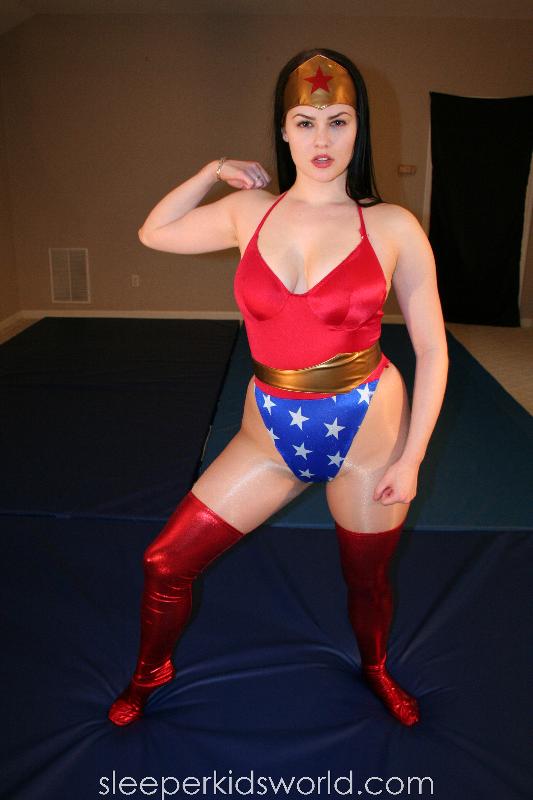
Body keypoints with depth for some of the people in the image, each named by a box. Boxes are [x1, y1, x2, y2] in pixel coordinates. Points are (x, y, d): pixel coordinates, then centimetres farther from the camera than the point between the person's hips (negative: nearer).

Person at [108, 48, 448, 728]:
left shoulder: (393, 227, -7)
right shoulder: (250, 211, 0)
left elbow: (431, 349, -4)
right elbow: (152, 233, 16)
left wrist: (411, 458, -6)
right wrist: (213, 172, 6)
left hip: (367, 431, -2)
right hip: (272, 436, 2)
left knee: (368, 579, 18)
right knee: (165, 563, 4)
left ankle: (375, 670, 53)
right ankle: (149, 673, 37)